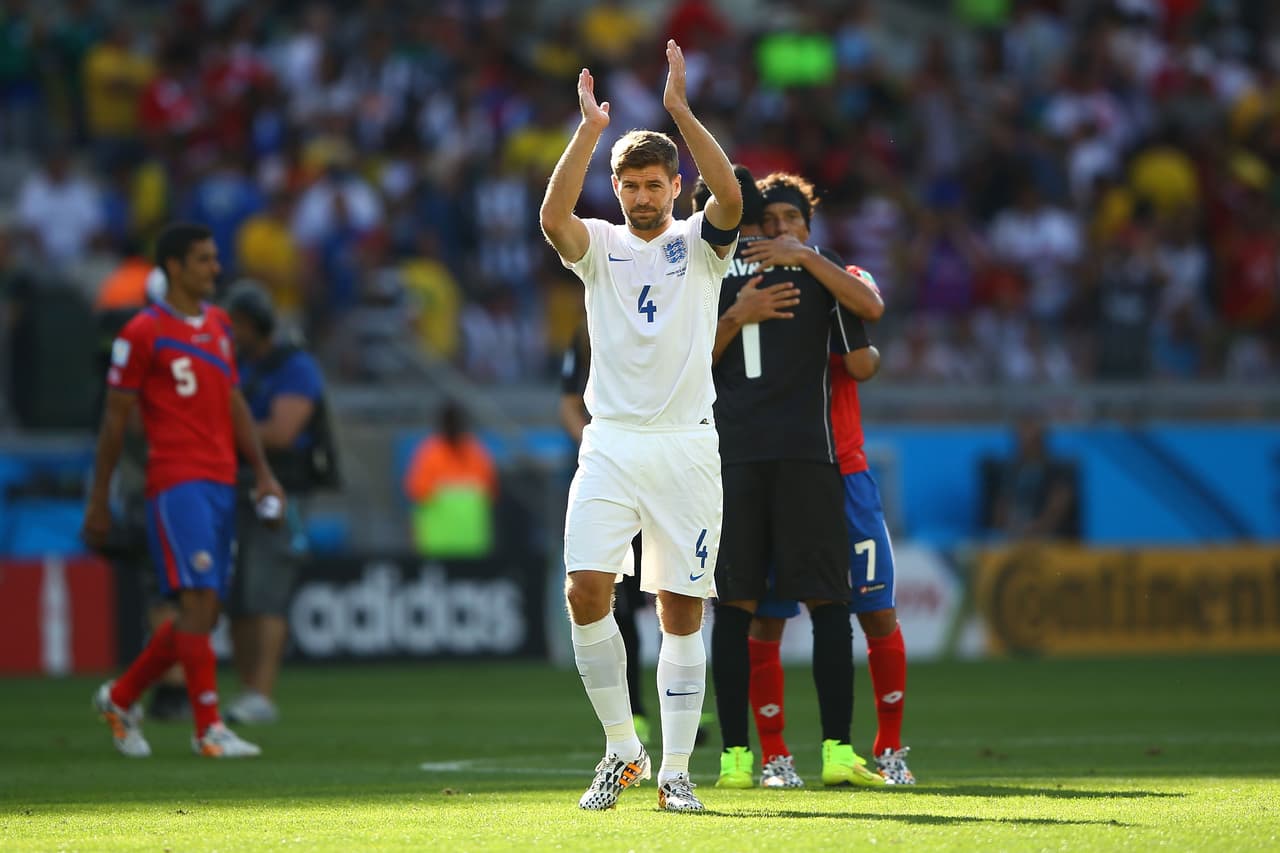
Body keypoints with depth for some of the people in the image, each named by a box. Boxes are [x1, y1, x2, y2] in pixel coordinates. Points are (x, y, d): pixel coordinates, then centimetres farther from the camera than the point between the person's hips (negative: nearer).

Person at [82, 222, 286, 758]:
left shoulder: (219, 325, 16)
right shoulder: (143, 333, -5)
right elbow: (115, 421, -2)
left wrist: (262, 473, 12)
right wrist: (98, 504, -2)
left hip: (222, 483, 7)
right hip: (176, 483, -7)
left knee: (202, 614, 8)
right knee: (199, 600, -15)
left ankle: (121, 698, 25)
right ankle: (209, 730, -13)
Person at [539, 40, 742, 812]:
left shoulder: (700, 244, 5)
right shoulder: (600, 246, 8)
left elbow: (731, 199, -17)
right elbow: (553, 215, -14)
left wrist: (682, 111, -22)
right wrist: (591, 129, -21)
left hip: (687, 445, -1)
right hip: (611, 444, 1)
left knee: (682, 607, 0)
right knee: (586, 590, -13)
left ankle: (676, 770, 5)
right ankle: (623, 749, 2)